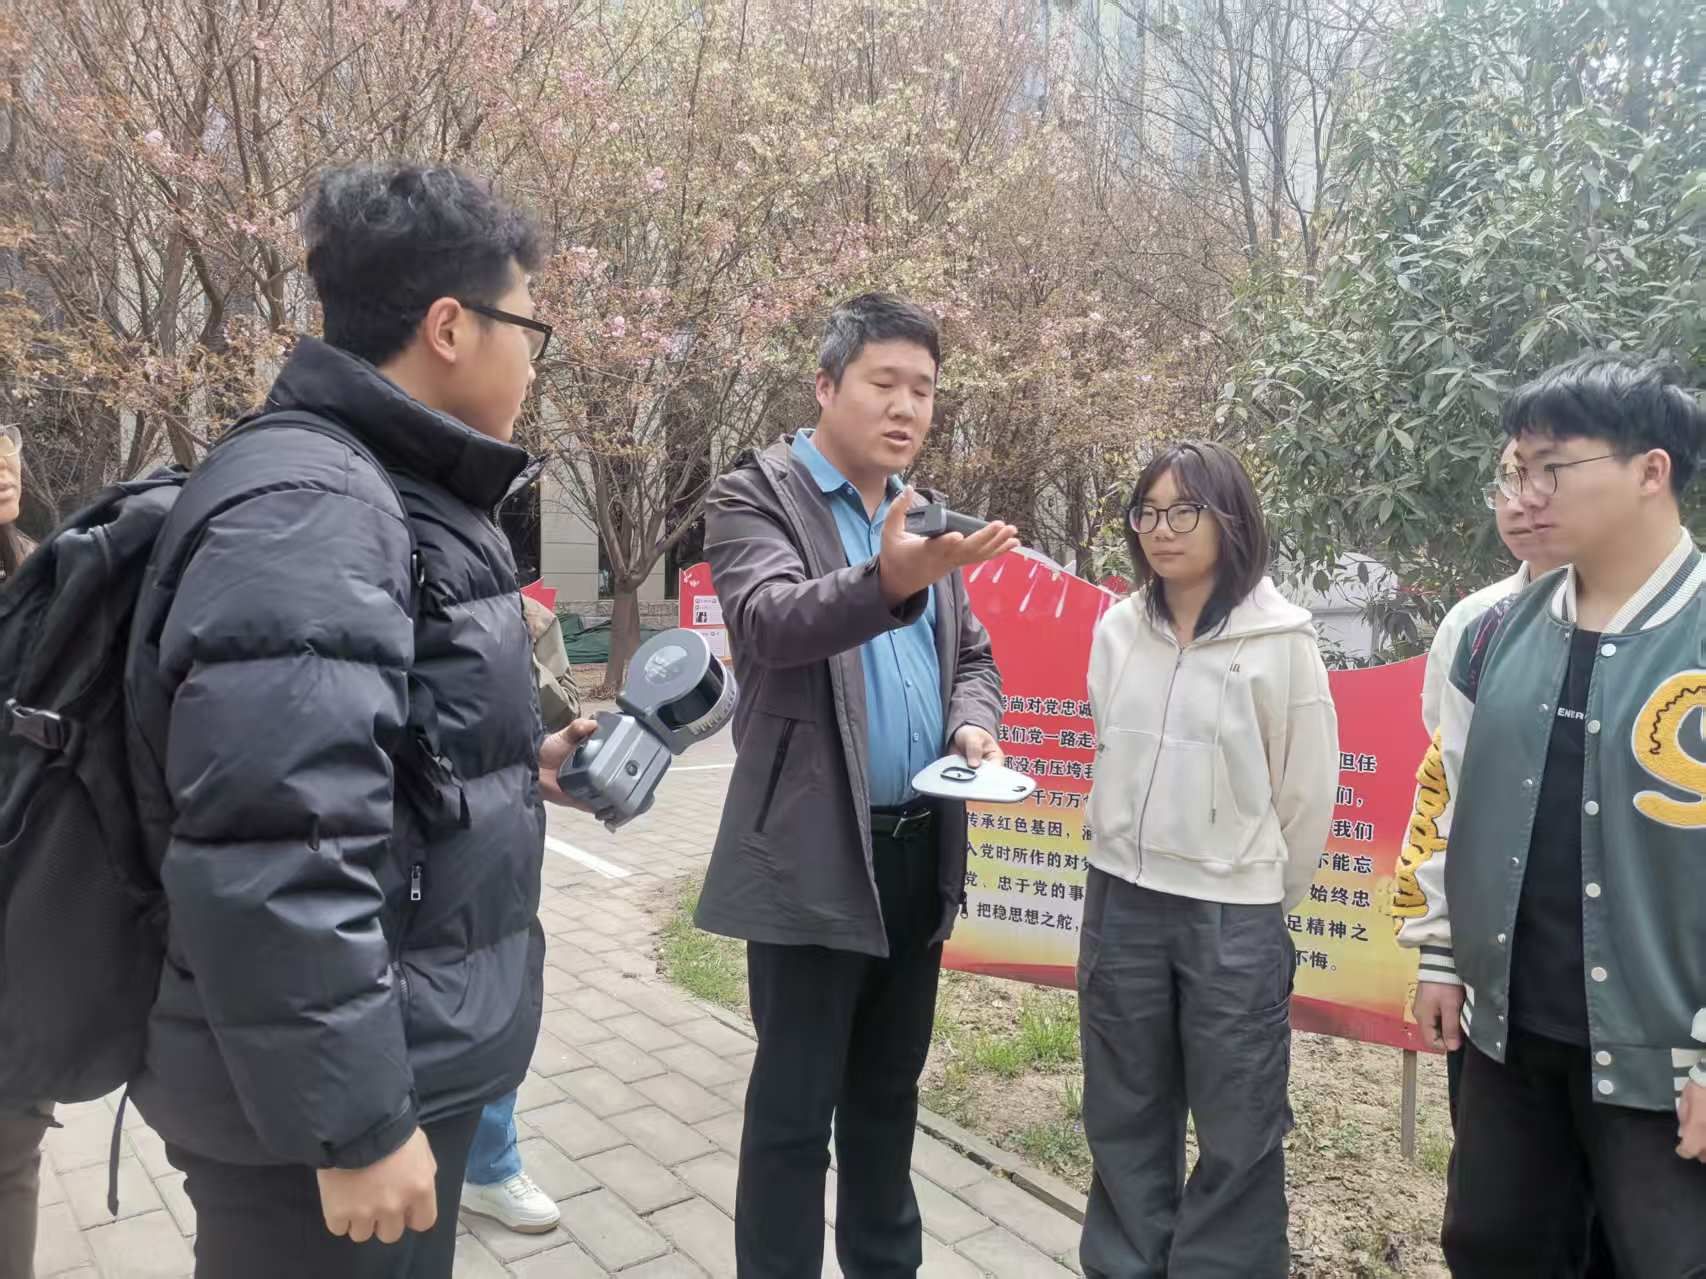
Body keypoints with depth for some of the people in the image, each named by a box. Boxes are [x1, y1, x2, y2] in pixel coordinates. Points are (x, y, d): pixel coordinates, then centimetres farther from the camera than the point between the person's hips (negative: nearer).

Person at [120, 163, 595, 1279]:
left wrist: (516, 768, 10)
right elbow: (281, 857, -29)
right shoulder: (304, 508, -22)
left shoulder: (397, 500, 11)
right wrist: (355, 1123, -24)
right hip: (330, 1094, -10)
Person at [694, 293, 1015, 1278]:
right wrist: (890, 582, -43)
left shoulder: (922, 516, 12)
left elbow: (972, 654, 19)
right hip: (813, 855, -6)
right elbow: (772, 620, -25)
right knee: (794, 1105, 5)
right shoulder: (757, 497, -7)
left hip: (921, 849, 6)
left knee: (889, 1092, 19)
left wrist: (974, 722, -3)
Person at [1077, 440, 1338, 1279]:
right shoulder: (1117, 630, 2)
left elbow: (1308, 790, -4)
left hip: (1234, 916, -4)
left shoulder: (1281, 640, -10)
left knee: (1238, 1135, 8)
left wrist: (1264, 898, 4)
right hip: (1120, 903, 4)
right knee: (1123, 1119, 17)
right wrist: (1121, 854, 14)